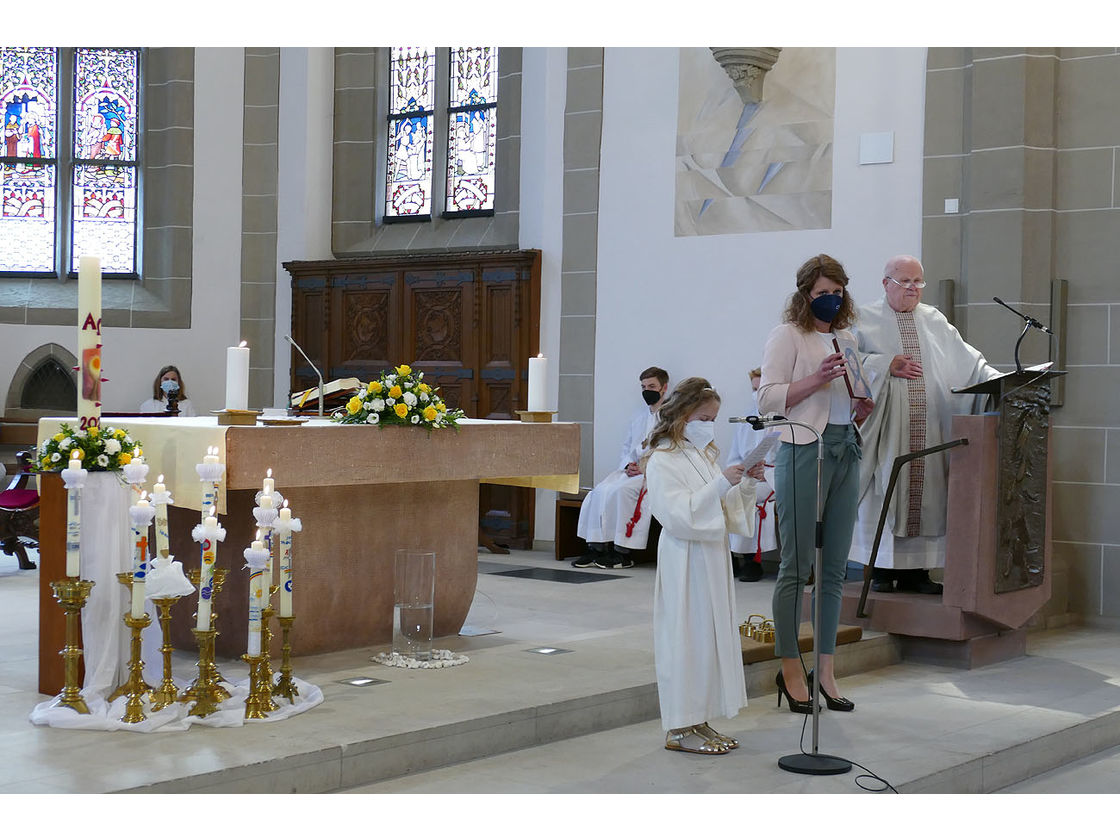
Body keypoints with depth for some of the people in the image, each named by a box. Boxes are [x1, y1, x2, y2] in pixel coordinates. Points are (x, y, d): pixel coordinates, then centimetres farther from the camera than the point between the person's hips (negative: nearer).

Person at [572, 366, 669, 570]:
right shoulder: (639, 415, 25)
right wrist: (628, 465, 3)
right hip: (633, 470, 6)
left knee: (621, 490, -31)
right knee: (600, 491, -21)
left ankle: (622, 553, -26)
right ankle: (595, 547, -21)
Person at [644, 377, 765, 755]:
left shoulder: (707, 455, 15)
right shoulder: (663, 461, -11)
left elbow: (729, 510, 18)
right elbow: (678, 513, -22)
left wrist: (746, 484, 0)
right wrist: (722, 484, -25)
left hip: (713, 554, 9)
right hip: (685, 558, -9)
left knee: (715, 632, 10)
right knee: (686, 635, -5)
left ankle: (699, 720, 18)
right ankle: (679, 728, 2)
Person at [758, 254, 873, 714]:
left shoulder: (848, 339, 19)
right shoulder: (787, 336, -1)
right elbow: (768, 399, -10)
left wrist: (863, 407, 4)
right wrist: (817, 379, -19)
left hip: (845, 451, 7)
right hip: (804, 450, -7)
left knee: (835, 566, 8)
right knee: (797, 565, -4)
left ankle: (826, 670, 15)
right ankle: (790, 670, 4)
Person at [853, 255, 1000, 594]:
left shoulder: (934, 321, 18)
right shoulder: (866, 318, 6)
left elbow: (965, 358, 13)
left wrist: (994, 377, -1)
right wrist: (887, 365, -12)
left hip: (929, 431, 4)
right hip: (888, 428, -4)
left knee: (925, 492, 1)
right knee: (886, 492, -4)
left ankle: (916, 570, 6)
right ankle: (882, 569, 2)